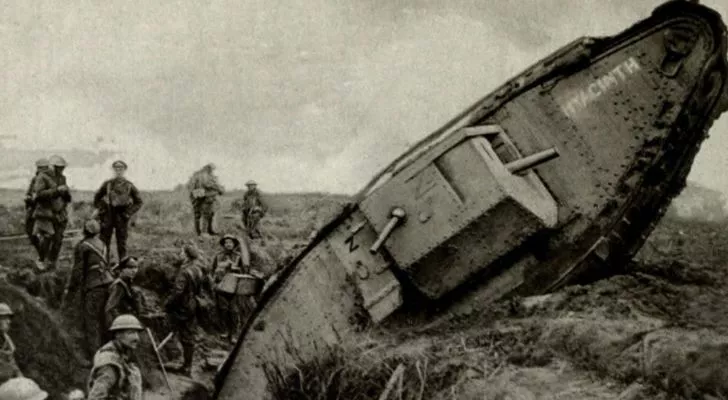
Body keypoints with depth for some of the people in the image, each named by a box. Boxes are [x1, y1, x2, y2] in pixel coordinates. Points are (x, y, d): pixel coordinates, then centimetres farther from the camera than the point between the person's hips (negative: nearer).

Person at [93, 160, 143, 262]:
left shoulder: (129, 186, 0)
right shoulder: (107, 184, 2)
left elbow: (139, 202, 6)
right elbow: (96, 198, 15)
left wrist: (128, 213, -2)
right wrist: (102, 211, 4)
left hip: (121, 218, -1)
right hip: (108, 217, 1)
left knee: (121, 244, 4)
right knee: (104, 243, 2)